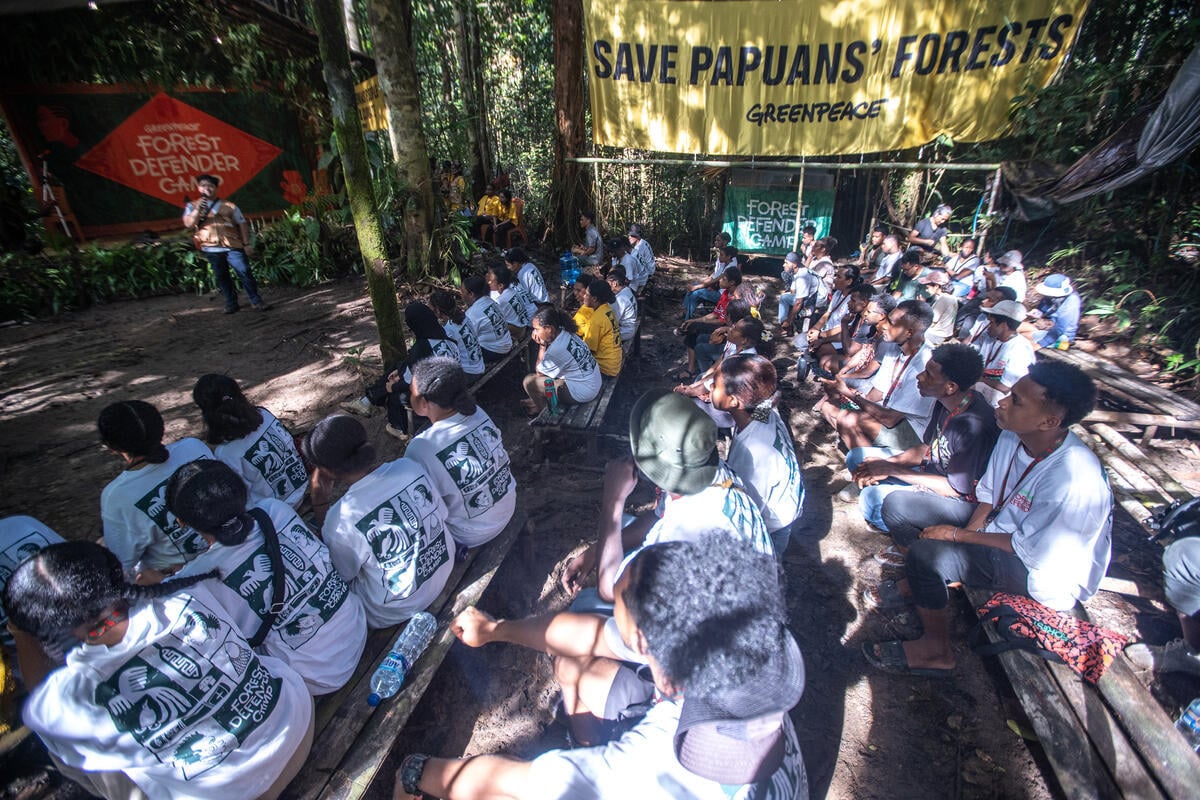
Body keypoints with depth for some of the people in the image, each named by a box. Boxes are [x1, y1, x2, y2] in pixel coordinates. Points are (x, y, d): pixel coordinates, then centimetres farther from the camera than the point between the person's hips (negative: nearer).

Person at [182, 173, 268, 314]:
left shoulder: (228, 206, 10)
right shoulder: (192, 206, 12)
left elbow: (242, 223, 8)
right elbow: (188, 225, 0)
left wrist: (246, 243, -1)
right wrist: (198, 210, -13)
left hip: (232, 246, -2)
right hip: (211, 249, 2)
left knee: (244, 272, -10)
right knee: (221, 277, 7)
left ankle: (256, 301, -3)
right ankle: (231, 303, 16)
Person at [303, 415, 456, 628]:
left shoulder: (341, 519, -29)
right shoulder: (409, 467, -18)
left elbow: (342, 575, -7)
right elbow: (441, 514, -2)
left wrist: (320, 503, -14)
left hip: (397, 609, -5)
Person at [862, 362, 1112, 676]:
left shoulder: (1074, 479, -33)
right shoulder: (1012, 435, -12)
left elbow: (1032, 551, -25)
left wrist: (959, 536, -18)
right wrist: (967, 535, -12)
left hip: (1049, 572, -7)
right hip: (1002, 523, 8)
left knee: (928, 552, -31)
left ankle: (937, 651, -5)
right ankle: (915, 583, 17)